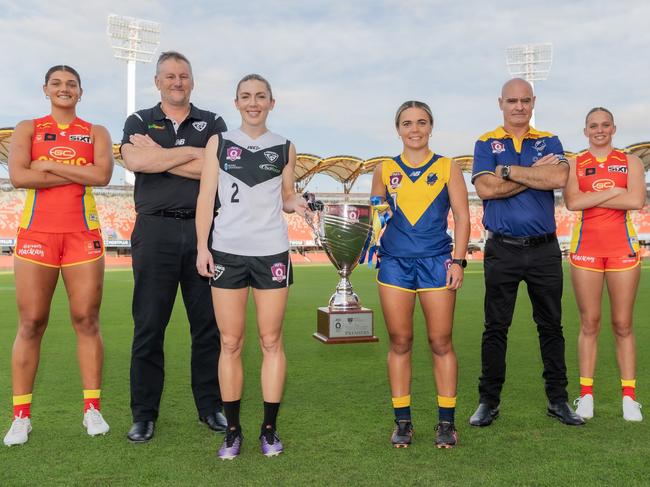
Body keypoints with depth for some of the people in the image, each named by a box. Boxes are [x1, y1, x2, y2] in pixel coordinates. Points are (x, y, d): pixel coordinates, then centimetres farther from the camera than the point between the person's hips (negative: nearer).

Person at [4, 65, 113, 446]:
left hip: (83, 235, 1)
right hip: (36, 233, 0)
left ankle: (93, 408, 9)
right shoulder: (28, 129, 10)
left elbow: (103, 175, -8)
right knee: (31, 324, 0)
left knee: (87, 321, 1)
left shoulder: (96, 132, 11)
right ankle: (21, 415, 8)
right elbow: (18, 175, -8)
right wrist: (77, 173, -8)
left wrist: (48, 165, -8)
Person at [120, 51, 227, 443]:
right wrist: (192, 152, -6)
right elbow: (134, 161, -10)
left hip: (203, 230, 1)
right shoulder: (140, 122, 13)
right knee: (149, 325, 2)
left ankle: (211, 406, 18)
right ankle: (144, 414, 12)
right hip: (155, 230, 0)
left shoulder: (212, 123, 13)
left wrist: (159, 156, -5)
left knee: (209, 323, 5)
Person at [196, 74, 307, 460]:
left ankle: (270, 429, 14)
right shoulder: (219, 143, 7)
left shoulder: (285, 148, 9)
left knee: (271, 341, 3)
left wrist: (296, 203, -9)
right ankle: (233, 430, 14)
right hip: (227, 251, 0)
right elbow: (207, 196, 4)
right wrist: (202, 246, -4)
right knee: (231, 343, 4)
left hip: (272, 252, 0)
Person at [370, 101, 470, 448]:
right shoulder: (384, 170, 10)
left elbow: (462, 217, 5)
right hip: (395, 263, 1)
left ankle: (446, 422, 13)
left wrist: (458, 260, -4)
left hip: (437, 263, -1)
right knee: (399, 343, 4)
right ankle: (402, 422, 15)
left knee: (441, 343, 1)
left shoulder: (447, 168, 7)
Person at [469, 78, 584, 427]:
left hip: (545, 250, 2)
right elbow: (485, 188, -12)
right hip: (502, 250, -1)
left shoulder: (548, 142, 9)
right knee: (495, 328, 4)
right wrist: (536, 174, -9)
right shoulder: (486, 143, 6)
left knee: (551, 326, 9)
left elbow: (559, 177, -12)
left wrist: (508, 170, -11)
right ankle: (488, 400, 15)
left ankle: (558, 399, 22)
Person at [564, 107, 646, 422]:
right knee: (589, 323, 2)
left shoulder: (630, 161, 8)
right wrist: (613, 191, -9)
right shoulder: (574, 165, 8)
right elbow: (572, 202, -11)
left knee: (622, 324, 3)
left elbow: (636, 200, -10)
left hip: (622, 247, 0)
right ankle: (586, 395, 7)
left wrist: (590, 199, -9)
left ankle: (629, 397, 9)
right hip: (586, 246, 0)